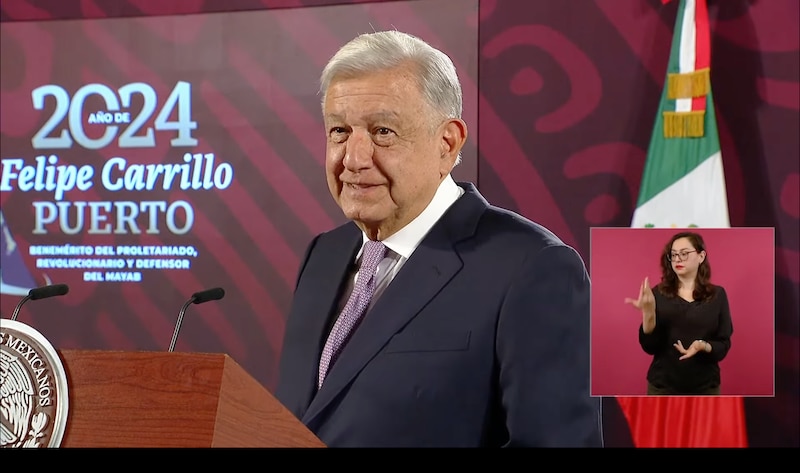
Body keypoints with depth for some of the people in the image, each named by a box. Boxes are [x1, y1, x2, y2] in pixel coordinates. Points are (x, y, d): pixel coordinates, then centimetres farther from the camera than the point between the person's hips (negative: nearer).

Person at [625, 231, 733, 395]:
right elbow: (649, 347, -5)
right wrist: (648, 312, -20)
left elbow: (723, 346, 1)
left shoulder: (717, 295, 1)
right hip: (663, 387, 0)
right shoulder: (658, 294, 0)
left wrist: (703, 346, -20)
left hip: (705, 388, 0)